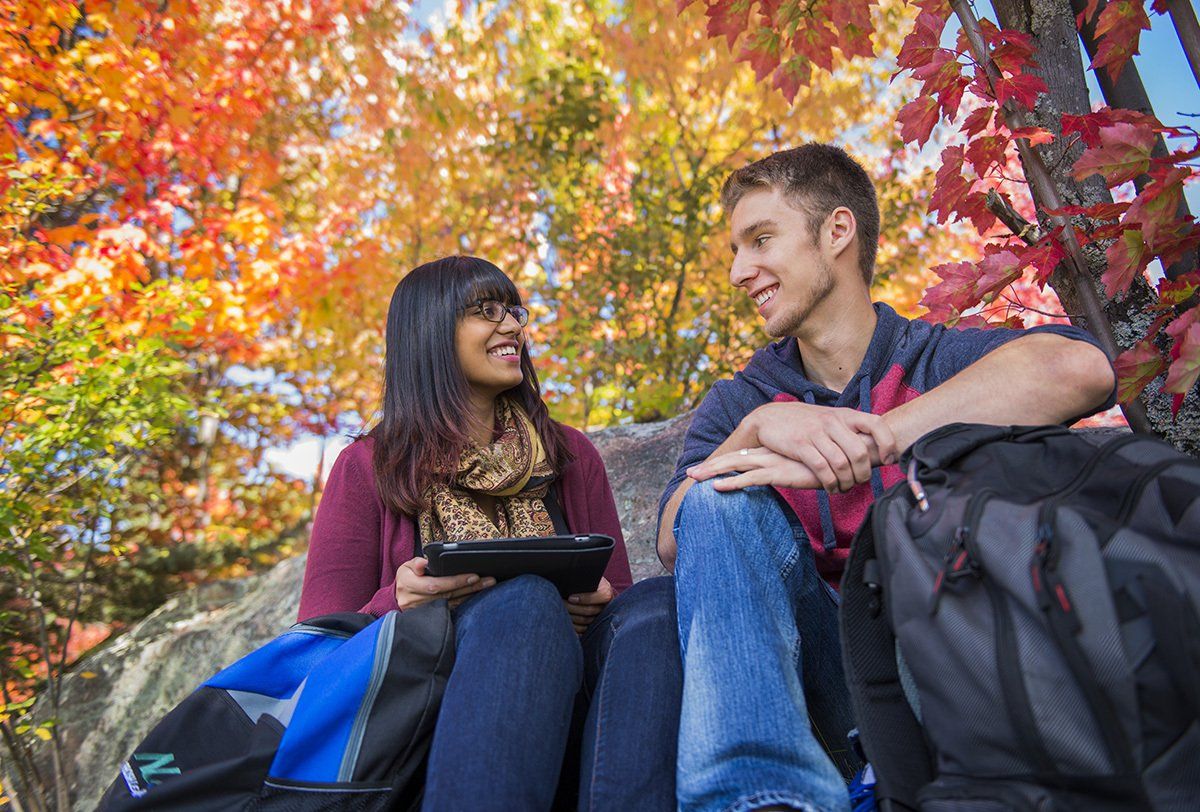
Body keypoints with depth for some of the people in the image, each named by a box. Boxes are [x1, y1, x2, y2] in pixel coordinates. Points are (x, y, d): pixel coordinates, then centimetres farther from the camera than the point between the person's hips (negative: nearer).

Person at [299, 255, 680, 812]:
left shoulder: (570, 454, 17)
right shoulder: (369, 469, 9)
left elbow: (617, 594, 17)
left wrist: (598, 606, -8)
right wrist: (397, 603, -18)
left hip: (569, 698, 3)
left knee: (657, 603, -29)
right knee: (523, 599, -34)